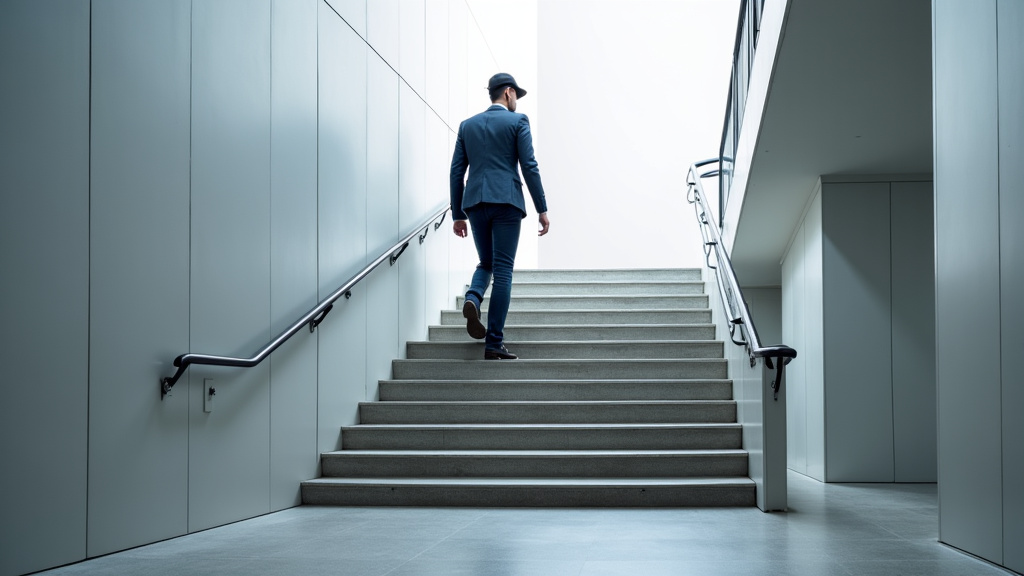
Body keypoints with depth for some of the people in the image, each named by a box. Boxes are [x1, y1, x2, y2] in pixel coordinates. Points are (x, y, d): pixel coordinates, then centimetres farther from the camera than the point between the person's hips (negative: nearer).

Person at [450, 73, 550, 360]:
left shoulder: (467, 125, 15)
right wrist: (542, 209, -2)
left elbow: (457, 171, 11)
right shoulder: (517, 121, 4)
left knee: (486, 263, 21)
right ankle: (494, 344, -3)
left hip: (475, 203, 4)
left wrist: (458, 214, 15)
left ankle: (472, 298, -12)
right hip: (506, 201, -4)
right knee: (503, 270, -1)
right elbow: (529, 166, -4)